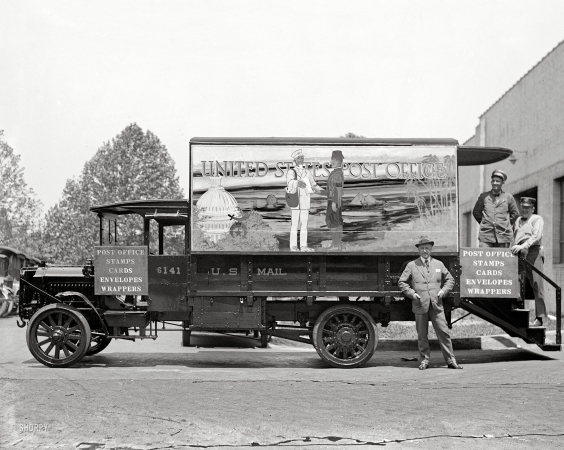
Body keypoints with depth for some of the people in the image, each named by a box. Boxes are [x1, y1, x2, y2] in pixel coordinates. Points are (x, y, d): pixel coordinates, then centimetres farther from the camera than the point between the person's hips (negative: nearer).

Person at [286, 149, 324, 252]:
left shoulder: (307, 172, 14)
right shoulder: (292, 172, -5)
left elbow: (313, 184, 17)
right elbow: (290, 182, -26)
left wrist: (321, 190, -2)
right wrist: (298, 183, -47)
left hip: (305, 201, 6)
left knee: (304, 223, 6)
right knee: (295, 223, -4)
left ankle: (303, 245, 10)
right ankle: (293, 246, 1)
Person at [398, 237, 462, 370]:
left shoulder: (438, 264, 13)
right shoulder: (411, 265, 7)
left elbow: (450, 280, 20)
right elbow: (402, 282, 8)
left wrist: (443, 290, 3)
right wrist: (412, 293, -5)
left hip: (436, 305, 1)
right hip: (420, 305, -1)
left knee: (443, 332, -3)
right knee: (422, 335, 4)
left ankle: (451, 360, 3)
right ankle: (424, 360, 15)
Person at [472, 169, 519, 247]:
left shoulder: (508, 197, 7)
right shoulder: (484, 196, 7)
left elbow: (515, 214, 17)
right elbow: (476, 212, 17)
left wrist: (506, 225, 11)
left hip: (503, 236, 1)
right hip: (486, 235, -1)